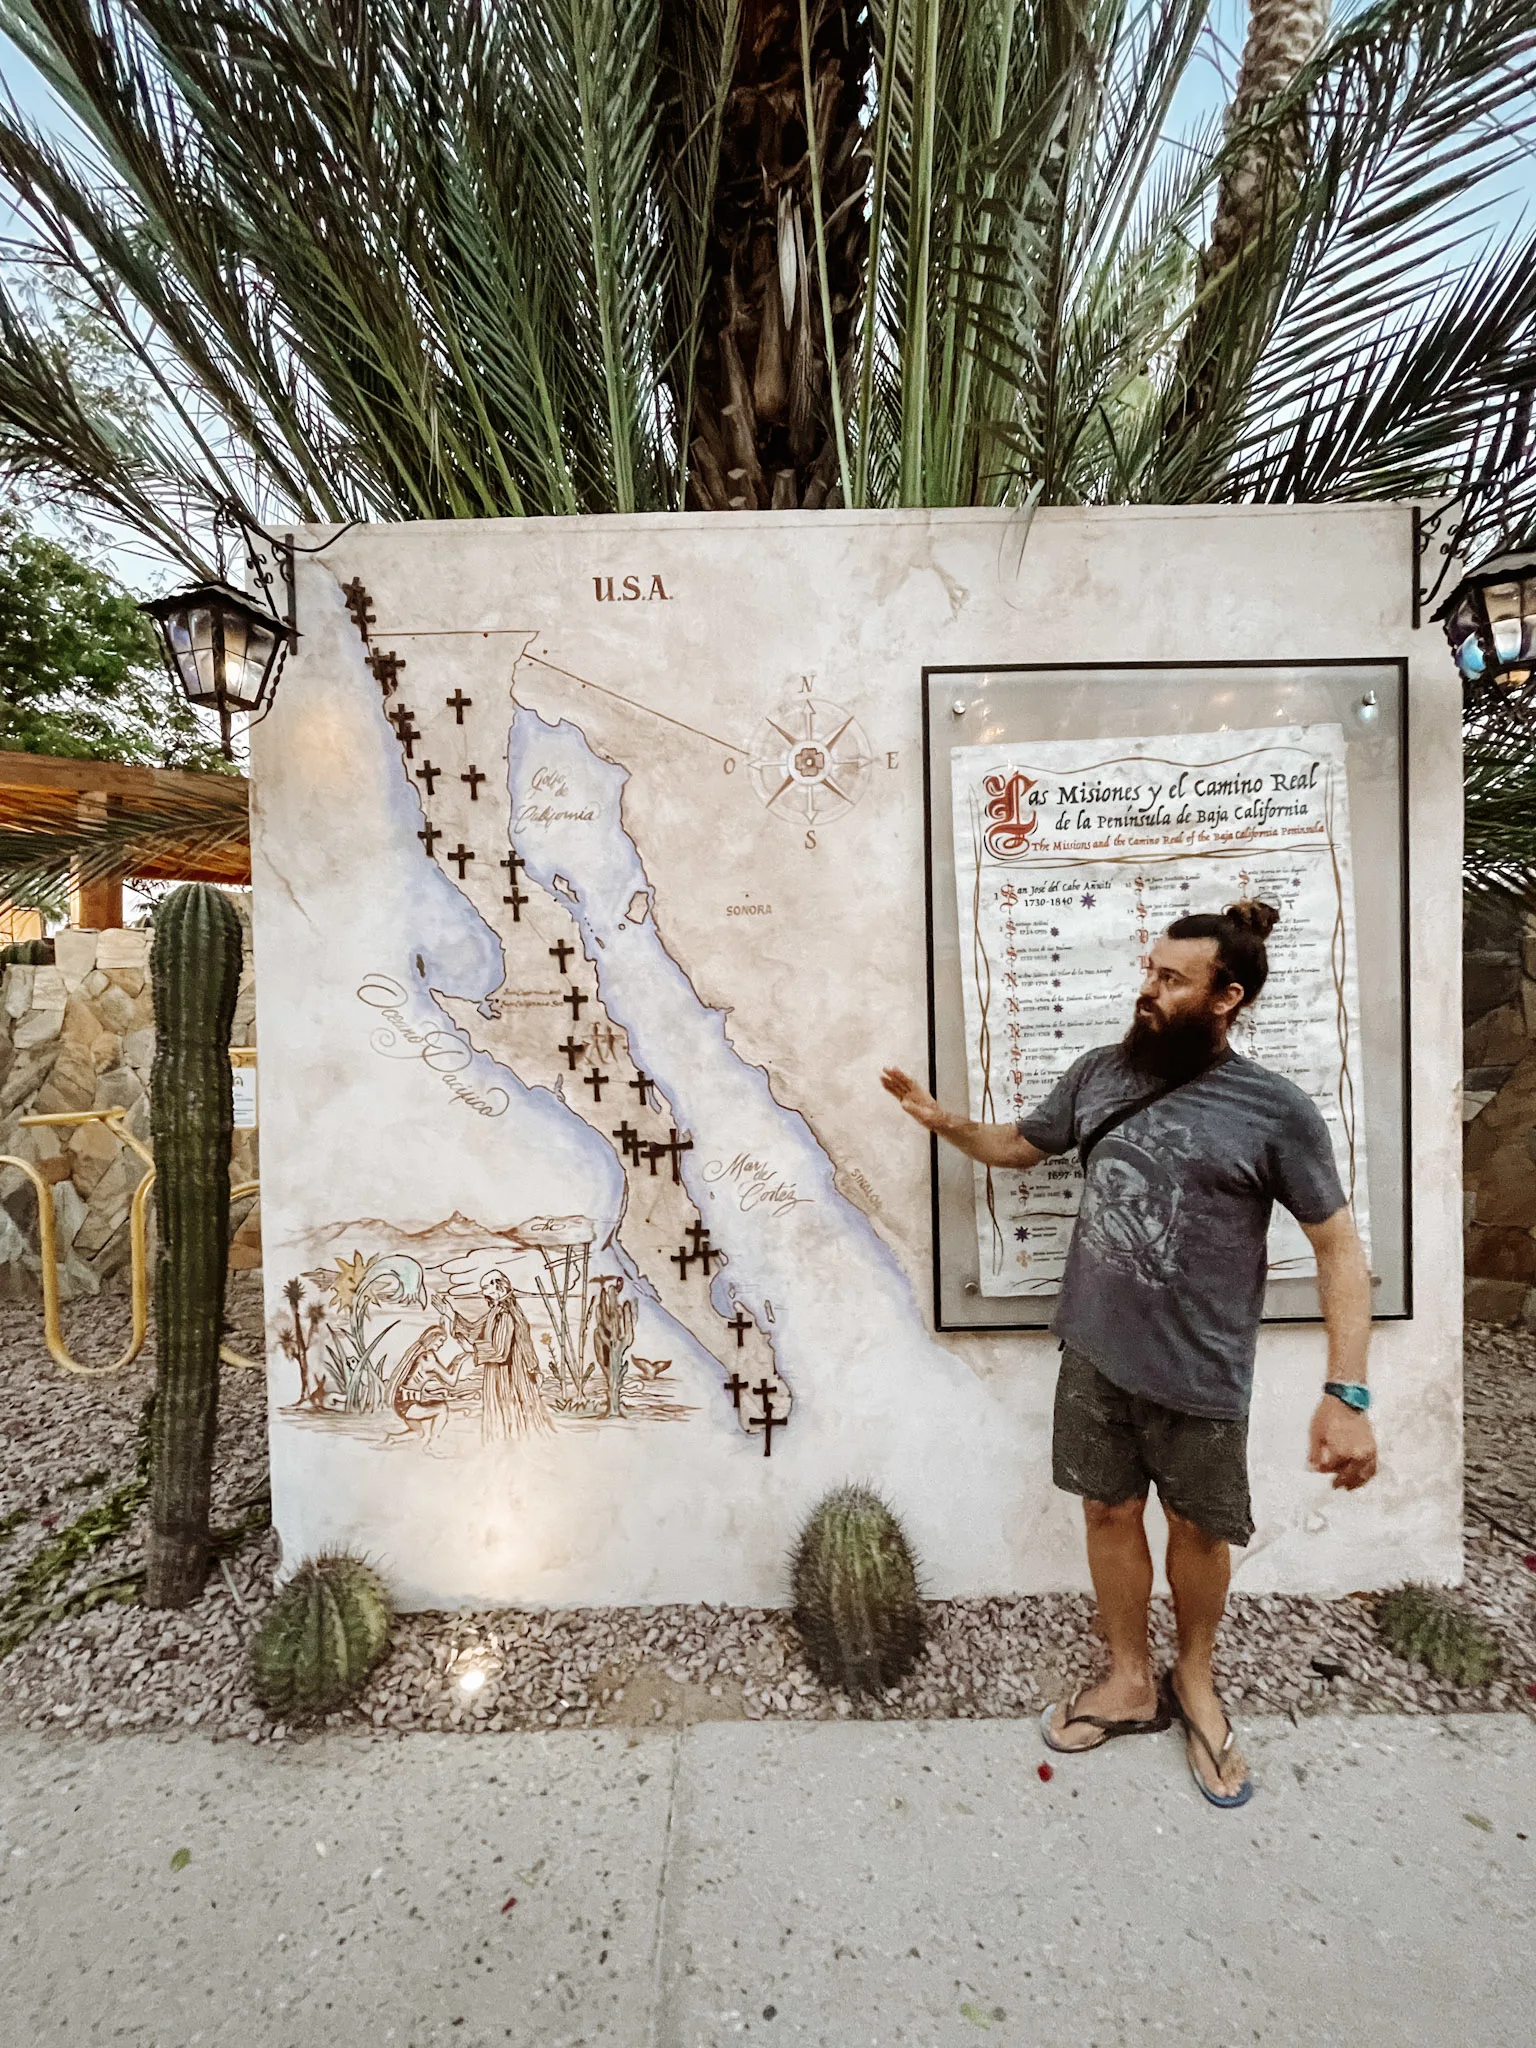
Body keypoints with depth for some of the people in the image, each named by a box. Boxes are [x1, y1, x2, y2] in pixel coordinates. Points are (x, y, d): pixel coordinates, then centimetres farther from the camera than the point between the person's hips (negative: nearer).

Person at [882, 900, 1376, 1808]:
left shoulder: (1276, 1110, -12)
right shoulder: (1101, 1071, -1)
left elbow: (1340, 1248, -8)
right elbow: (1020, 1145, 12)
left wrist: (1348, 1393, -13)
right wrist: (945, 1121, -4)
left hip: (1200, 1372, -3)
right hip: (1095, 1354, 3)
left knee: (1199, 1527, 19)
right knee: (1111, 1512, 17)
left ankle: (1196, 1683, 48)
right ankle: (1132, 1683, 43)